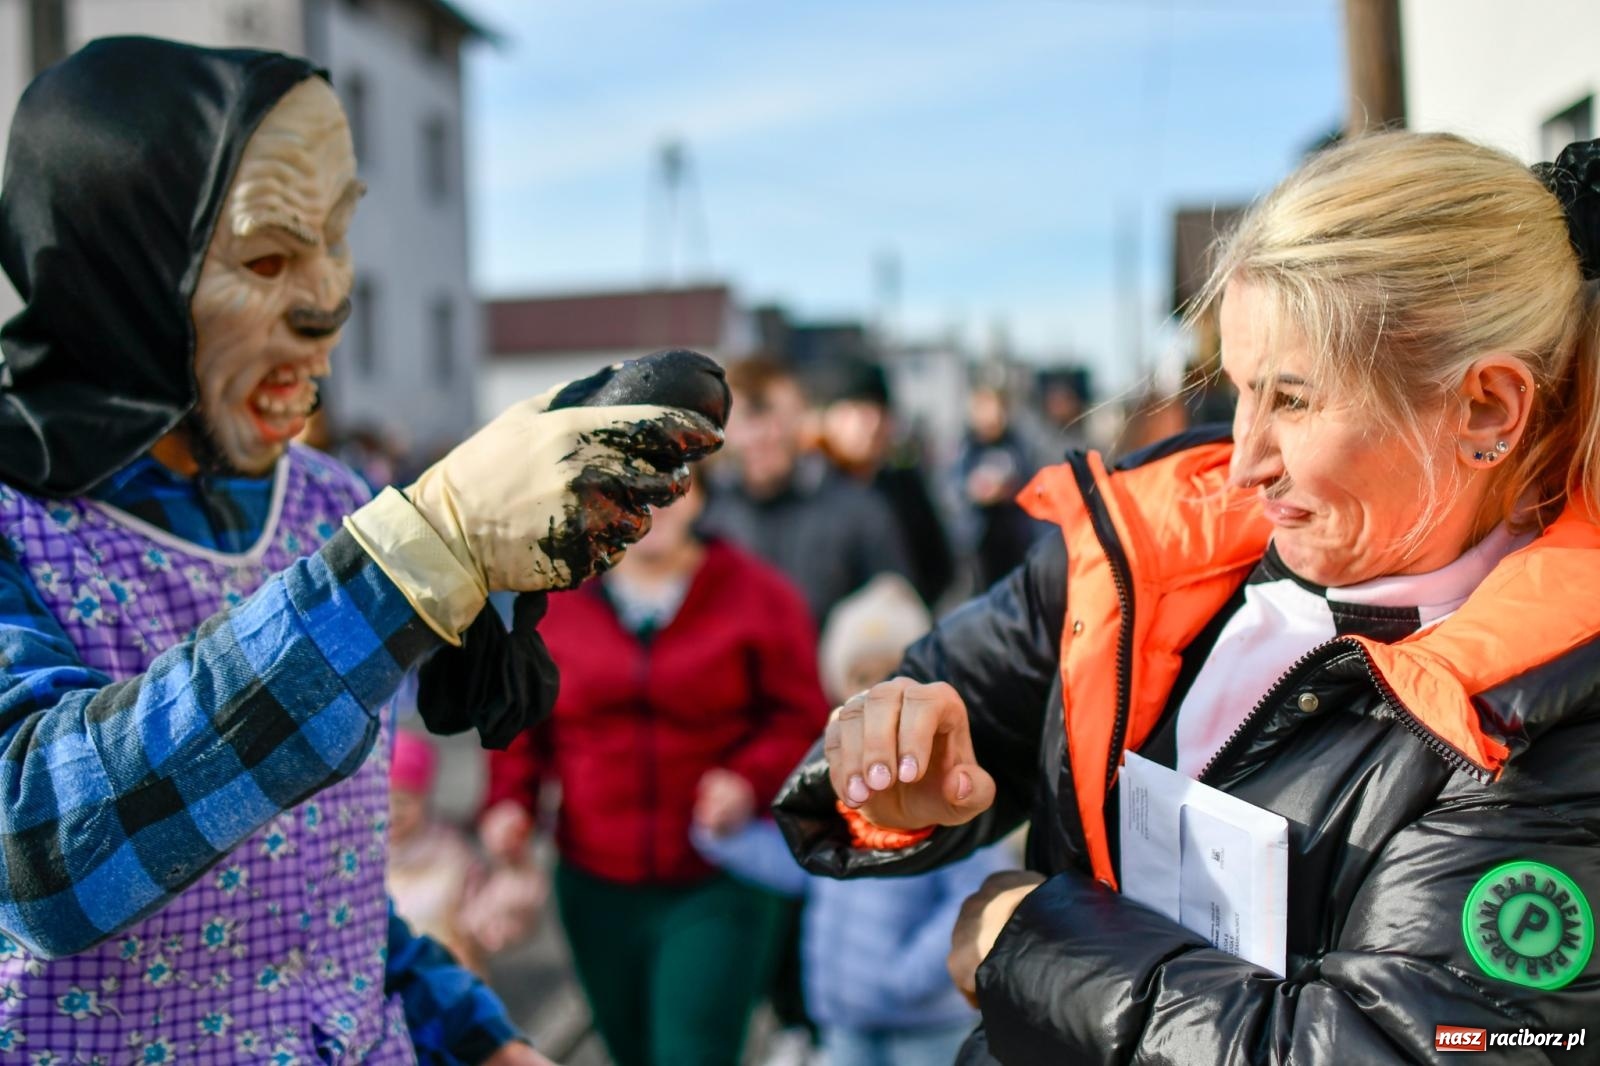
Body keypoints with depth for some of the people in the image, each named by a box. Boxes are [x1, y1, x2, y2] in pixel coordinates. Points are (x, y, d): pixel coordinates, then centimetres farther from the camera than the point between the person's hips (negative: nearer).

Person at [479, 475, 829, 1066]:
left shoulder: (757, 596, -3)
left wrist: (751, 779, -19)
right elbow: (522, 719, 11)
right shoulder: (556, 600, 4)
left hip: (719, 888, -3)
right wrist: (509, 801, -5)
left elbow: (804, 720, -2)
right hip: (597, 886, 4)